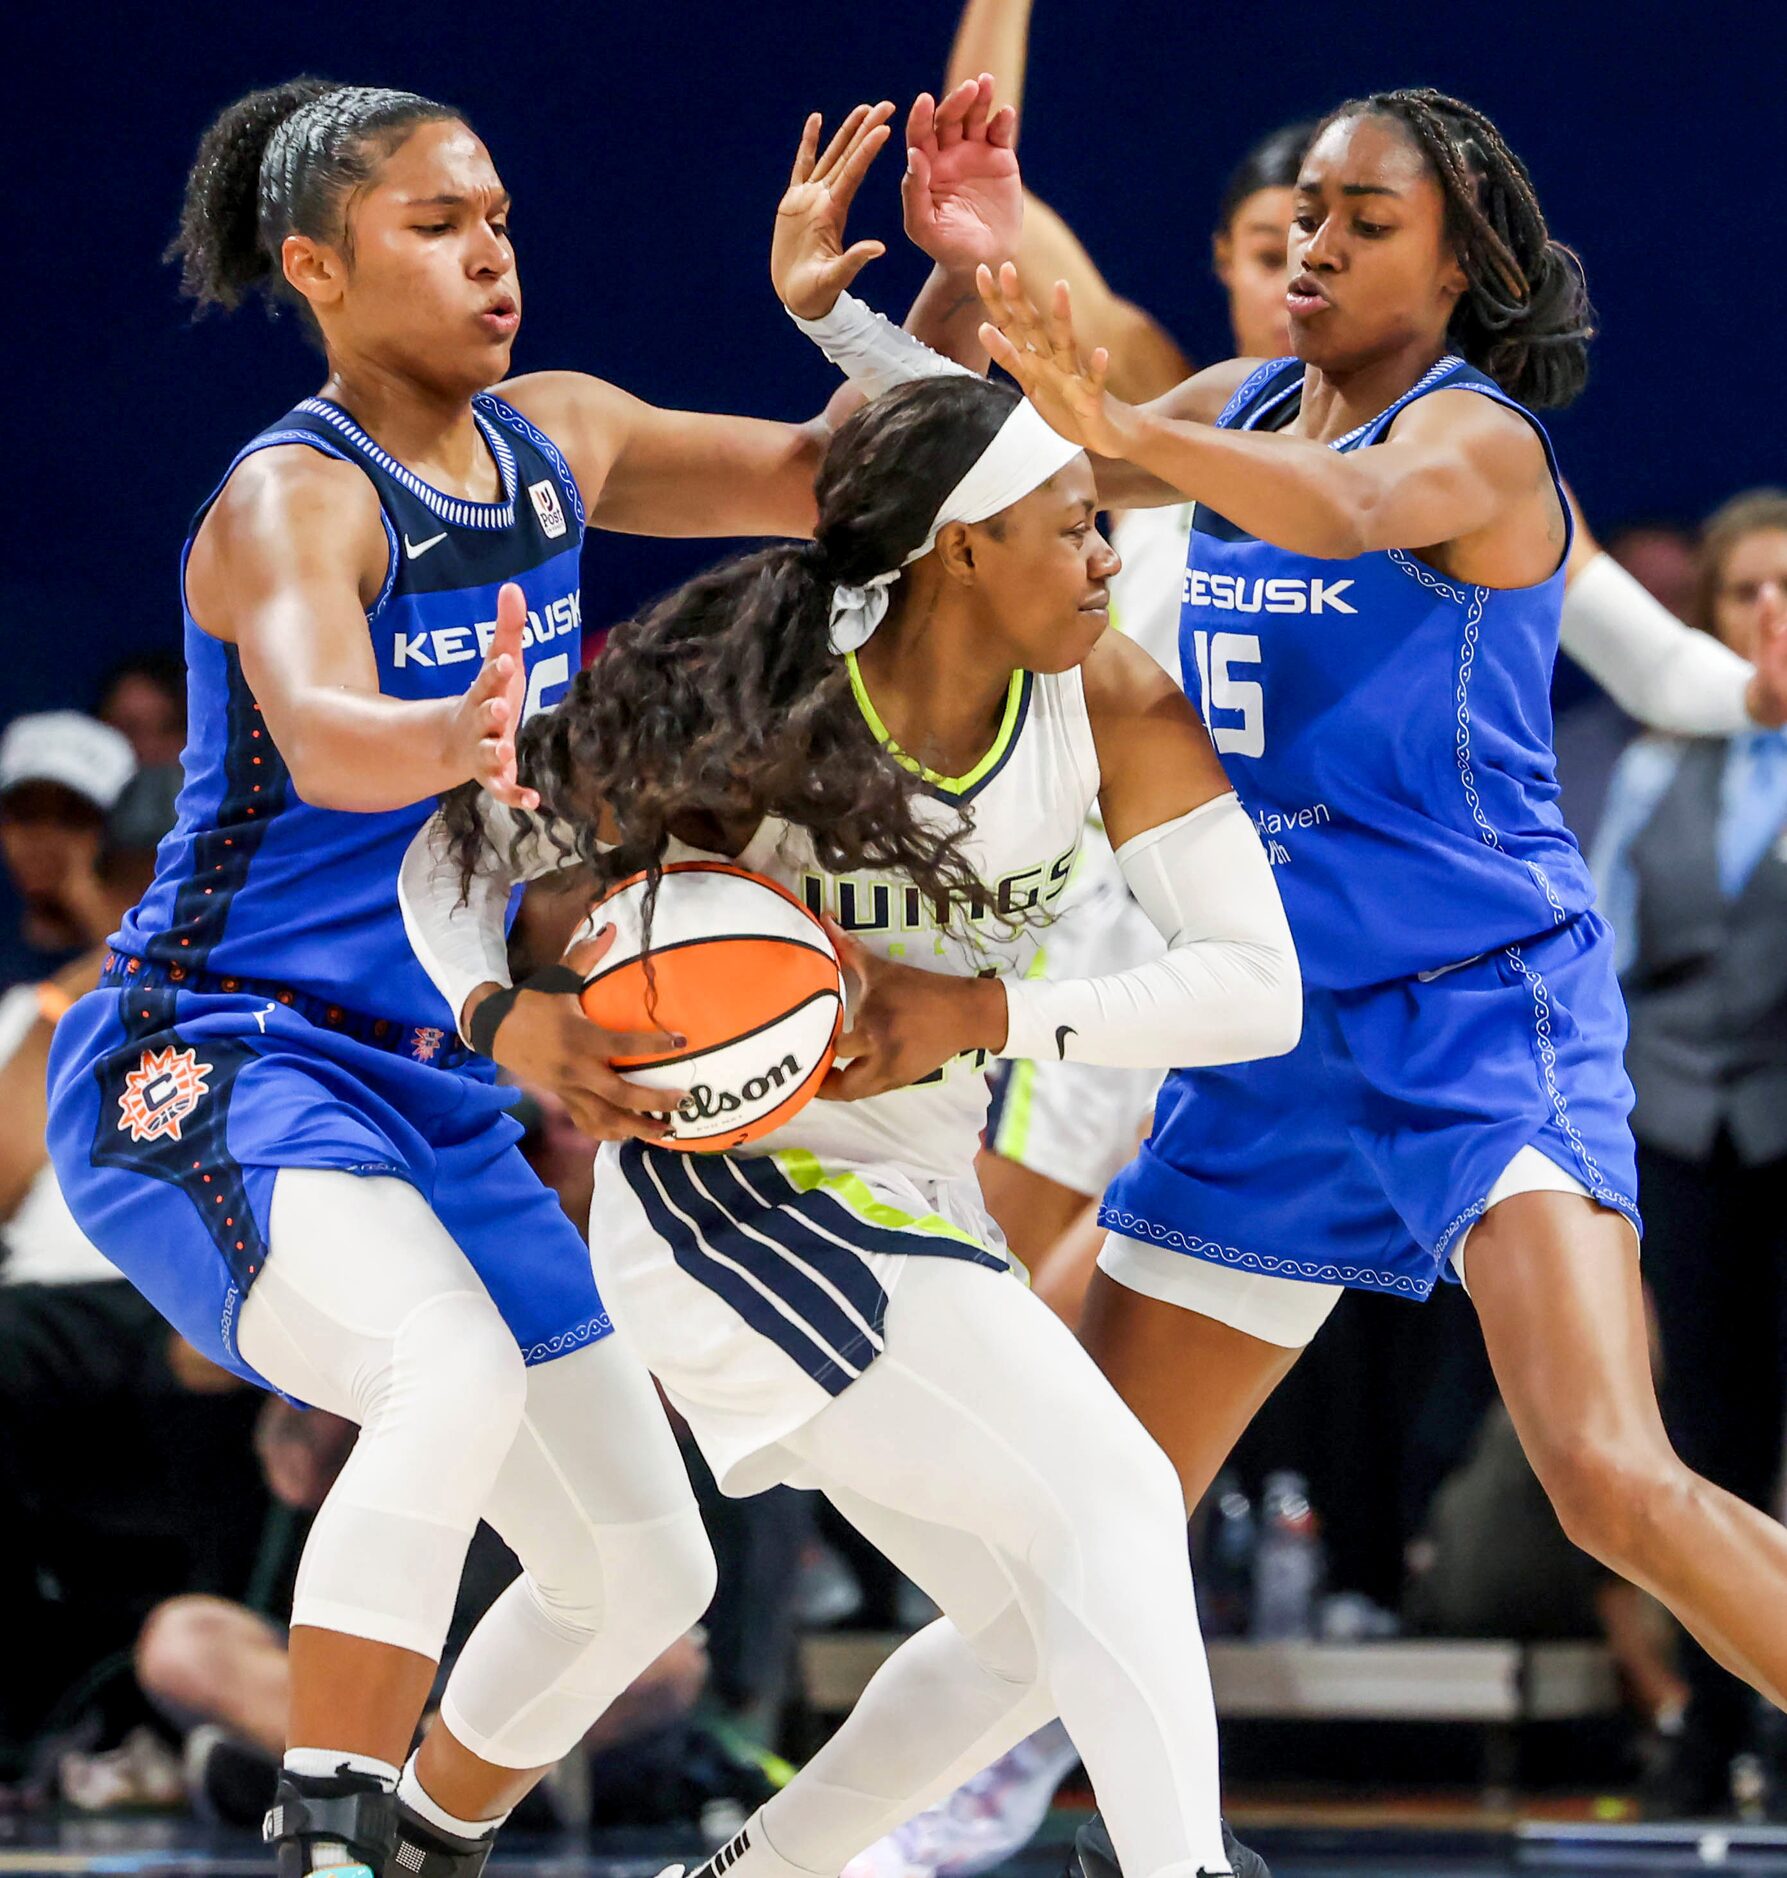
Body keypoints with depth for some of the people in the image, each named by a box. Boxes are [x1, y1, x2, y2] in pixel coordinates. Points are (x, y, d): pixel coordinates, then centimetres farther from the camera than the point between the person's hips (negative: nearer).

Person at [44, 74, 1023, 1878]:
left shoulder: (550, 440, 7)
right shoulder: (291, 499, -16)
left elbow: (834, 481, 15)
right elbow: (320, 732, -37)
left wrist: (950, 284, -3)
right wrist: (456, 741, -60)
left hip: (435, 1093, 8)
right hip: (215, 1060, -8)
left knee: (644, 1569, 10)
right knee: (457, 1375, -37)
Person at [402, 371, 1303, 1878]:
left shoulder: (1112, 704, -7)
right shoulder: (759, 708, -19)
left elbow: (1258, 988, -13)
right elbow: (460, 859, -7)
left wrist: (982, 1012, -24)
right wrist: (504, 1019, -27)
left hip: (914, 1212, 7)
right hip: (734, 1194, -7)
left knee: (1041, 1635, 15)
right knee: (1112, 1499, -23)